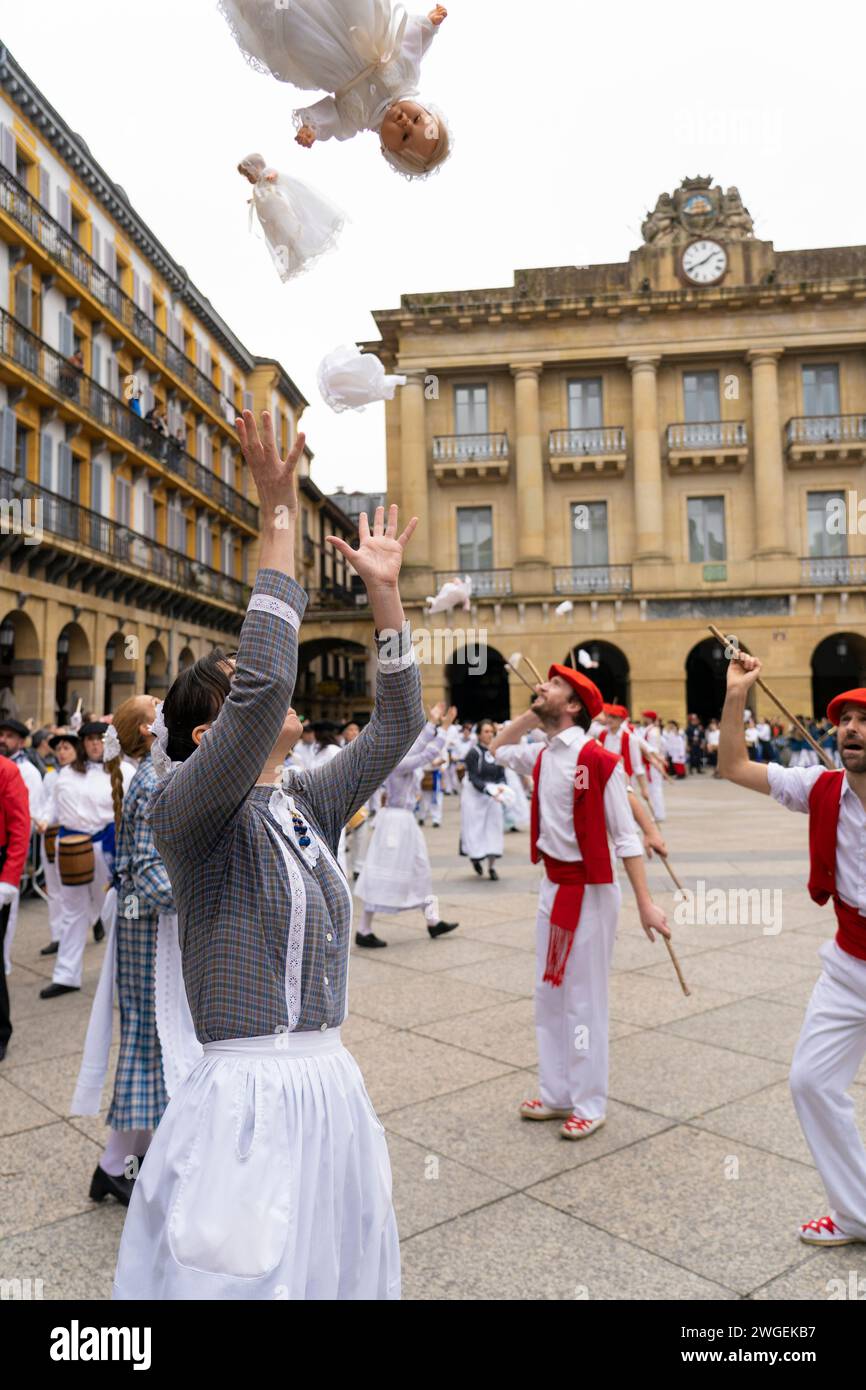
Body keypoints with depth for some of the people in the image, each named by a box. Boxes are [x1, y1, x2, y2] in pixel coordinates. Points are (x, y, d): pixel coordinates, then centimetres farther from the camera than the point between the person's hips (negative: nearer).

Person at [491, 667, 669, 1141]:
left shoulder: (599, 761, -18)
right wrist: (530, 714, 9)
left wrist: (645, 903, -18)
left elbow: (626, 837, -16)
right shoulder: (542, 755, 3)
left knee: (584, 1000, 4)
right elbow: (497, 750, 24)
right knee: (549, 996, 16)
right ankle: (556, 1094, 32)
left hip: (589, 891, -8)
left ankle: (589, 1105, 20)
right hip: (552, 886, 8)